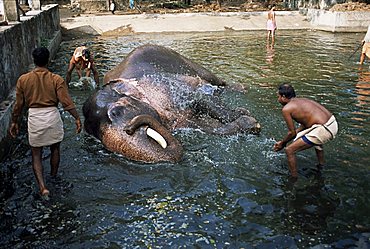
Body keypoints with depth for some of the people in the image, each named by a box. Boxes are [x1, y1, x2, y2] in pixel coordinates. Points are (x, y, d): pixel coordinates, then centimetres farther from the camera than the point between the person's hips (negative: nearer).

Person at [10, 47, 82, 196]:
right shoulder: (56, 79, -9)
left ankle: (42, 186, -2)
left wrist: (14, 122, 12)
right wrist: (77, 118, -6)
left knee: (36, 155, 10)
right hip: (52, 116, 0)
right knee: (55, 149, 22)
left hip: (34, 118, 0)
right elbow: (66, 102, -13)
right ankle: (53, 177, 39)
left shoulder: (23, 80, -4)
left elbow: (18, 104, 1)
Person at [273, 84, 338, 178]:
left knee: (289, 150, -3)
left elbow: (292, 133, -1)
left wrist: (283, 143, 17)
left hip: (323, 130, -9)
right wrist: (286, 140, 28)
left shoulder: (286, 109, -4)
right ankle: (321, 166, 60)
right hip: (333, 123, 9)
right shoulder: (302, 100, 21)